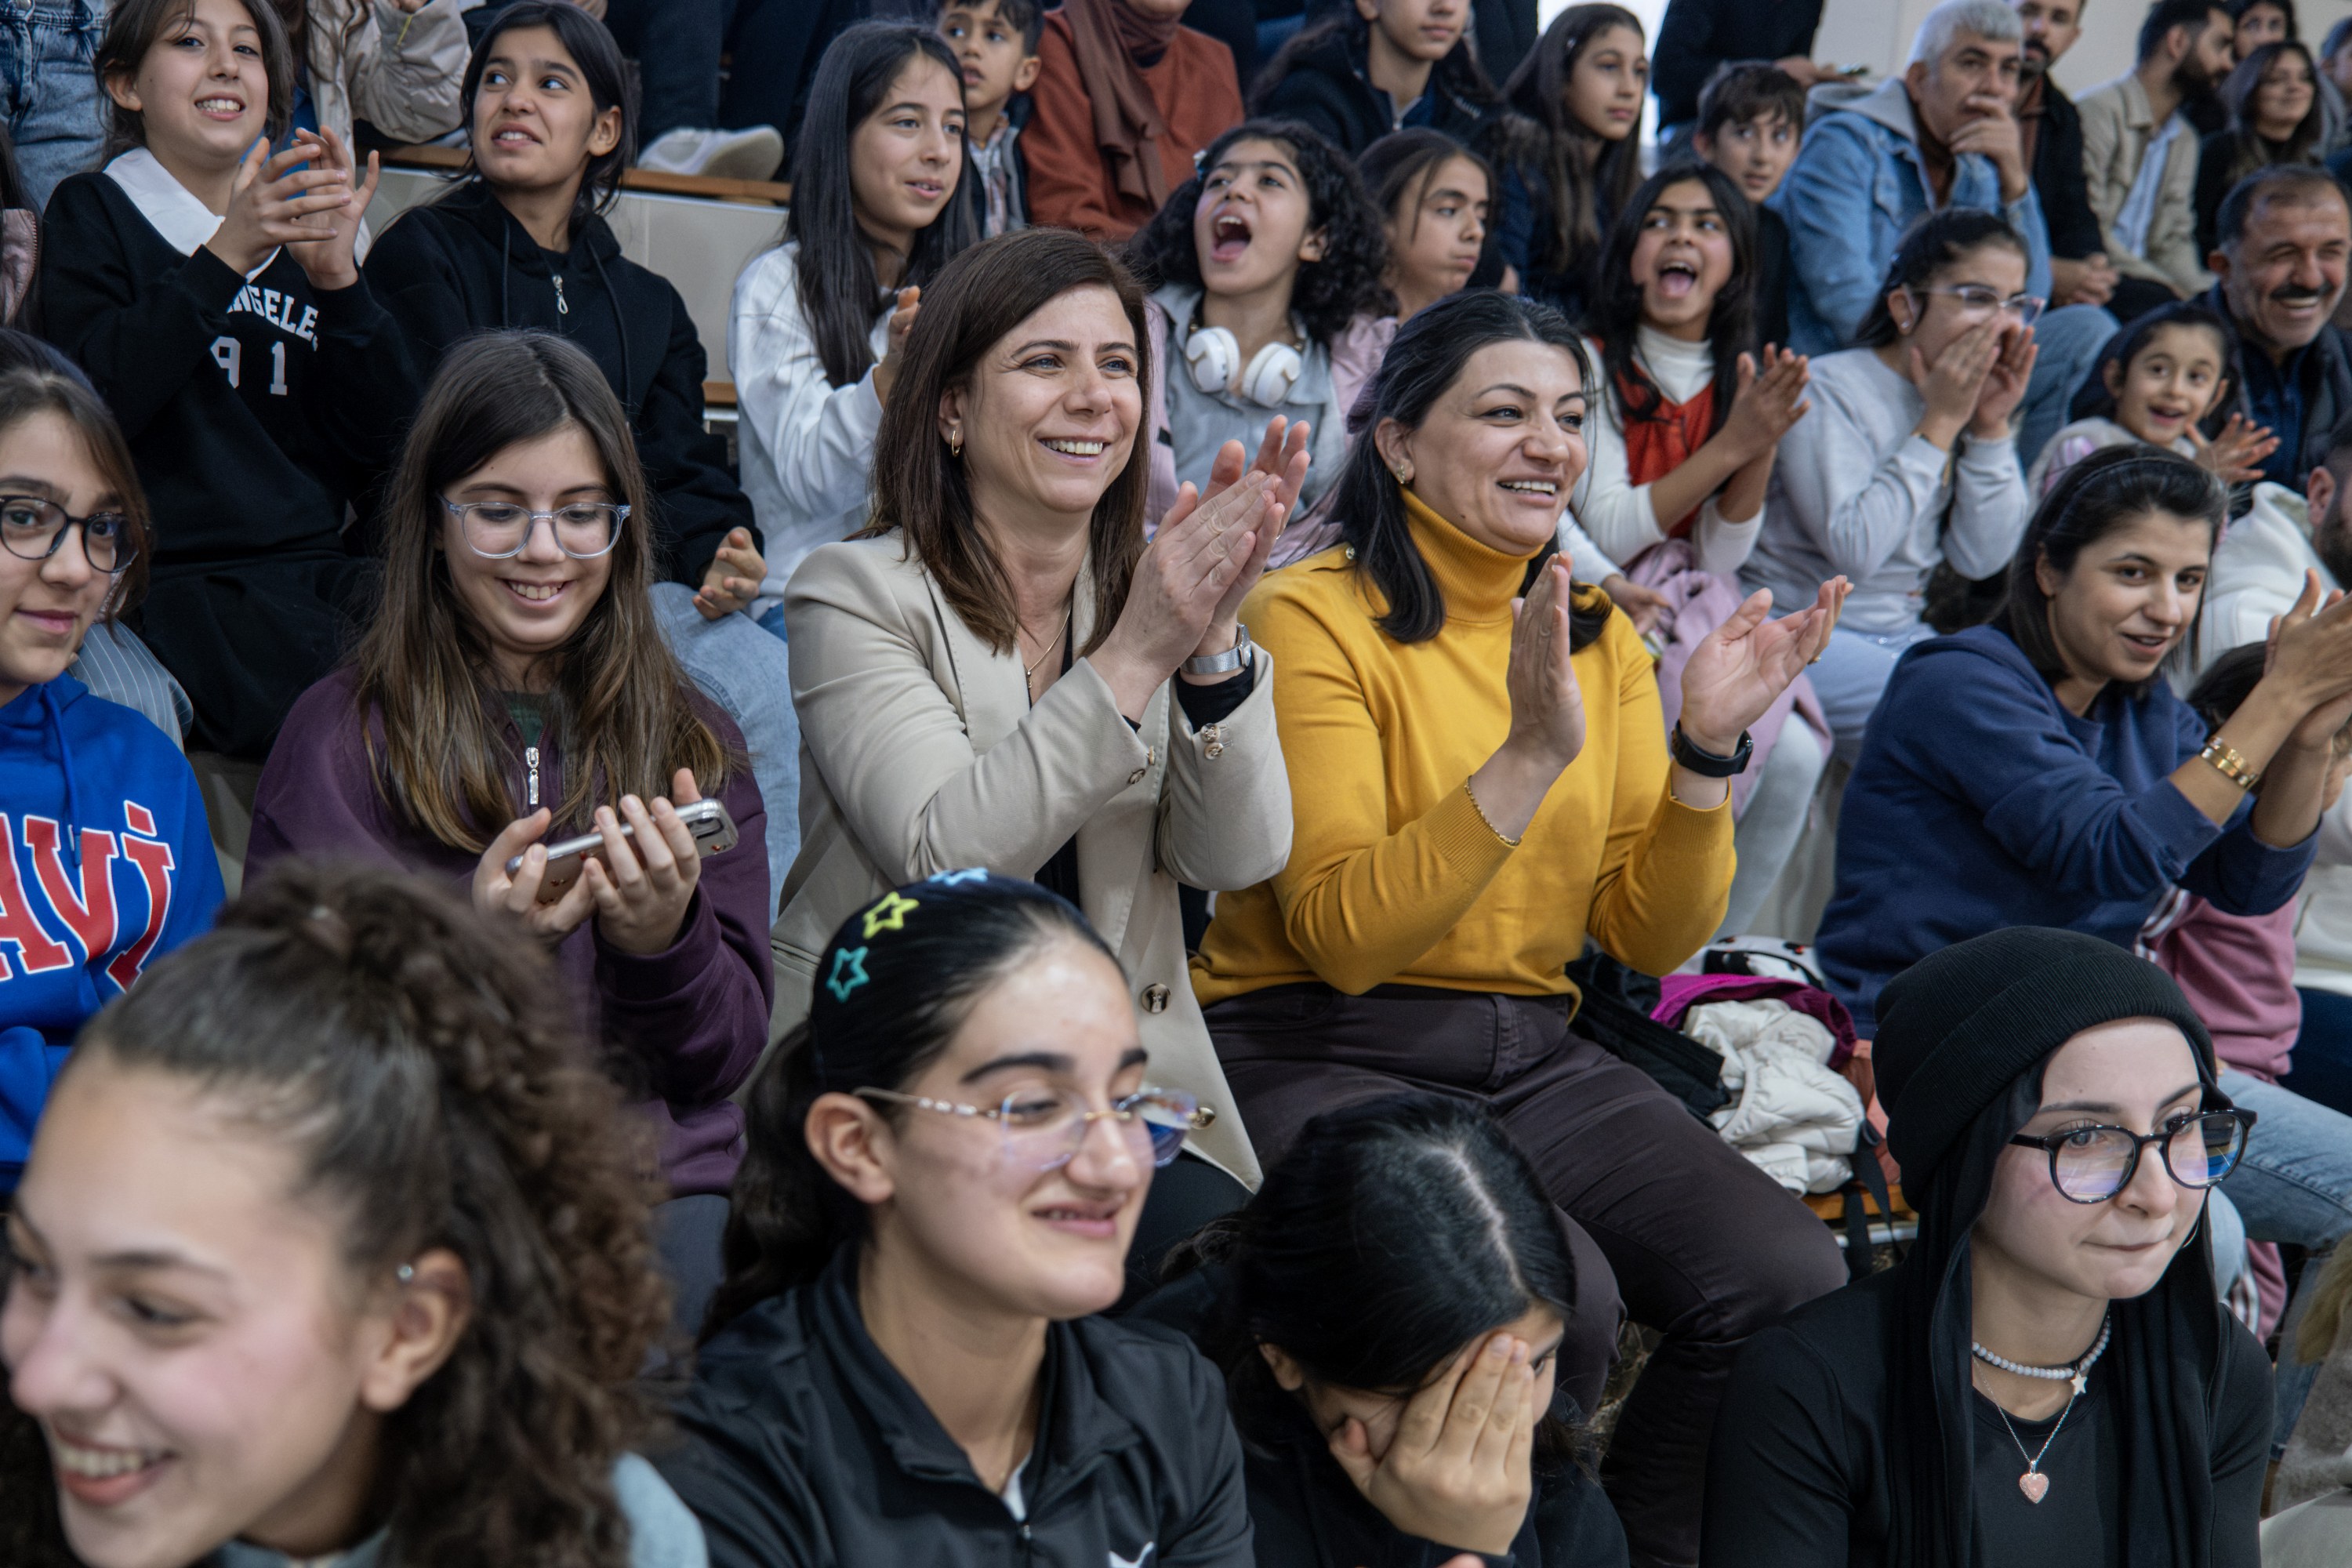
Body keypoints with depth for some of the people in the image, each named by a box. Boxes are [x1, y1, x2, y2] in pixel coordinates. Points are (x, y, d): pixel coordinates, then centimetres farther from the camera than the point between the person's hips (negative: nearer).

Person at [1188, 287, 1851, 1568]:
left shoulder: (1600, 636, 11)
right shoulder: (1317, 618, -8)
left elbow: (1653, 938, 7)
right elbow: (1343, 936, -18)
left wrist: (1709, 749, -8)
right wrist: (1531, 755, -25)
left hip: (1536, 1058, 6)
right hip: (1321, 1054, -6)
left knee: (1791, 1279, -17)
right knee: (1551, 1299, -30)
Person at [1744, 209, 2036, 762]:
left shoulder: (1970, 399, 8)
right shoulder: (1830, 390, -13)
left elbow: (1982, 561, 2)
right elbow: (1853, 549, -25)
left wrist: (1991, 428, -7)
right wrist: (1938, 426, -18)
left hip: (1906, 633, 7)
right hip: (1803, 633, -7)